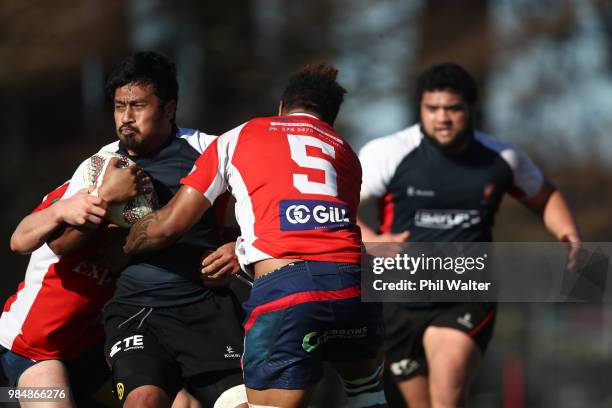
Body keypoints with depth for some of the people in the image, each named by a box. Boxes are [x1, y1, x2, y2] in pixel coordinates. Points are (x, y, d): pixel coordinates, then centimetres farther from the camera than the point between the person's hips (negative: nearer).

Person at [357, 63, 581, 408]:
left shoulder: (502, 159, 1)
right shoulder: (389, 153, -8)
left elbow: (545, 197, 20)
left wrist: (568, 233, 1)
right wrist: (370, 241, -25)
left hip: (467, 303, -1)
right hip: (401, 300, 1)